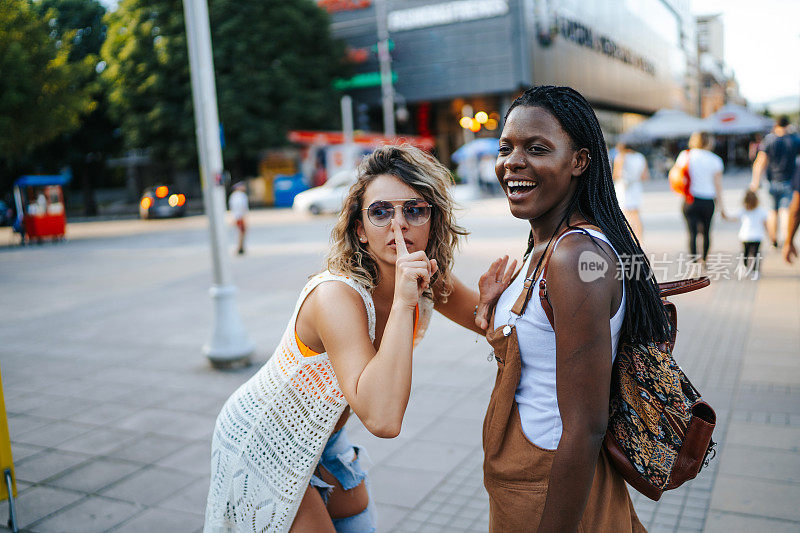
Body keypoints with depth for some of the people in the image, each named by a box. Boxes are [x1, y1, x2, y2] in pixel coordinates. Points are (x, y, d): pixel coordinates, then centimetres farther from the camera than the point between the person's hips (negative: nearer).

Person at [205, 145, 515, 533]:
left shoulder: (429, 280, -14)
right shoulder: (336, 295, -36)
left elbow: (488, 322, 3)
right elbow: (382, 419, -46)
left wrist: (488, 302, -21)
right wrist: (403, 301, -47)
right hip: (261, 445, -7)